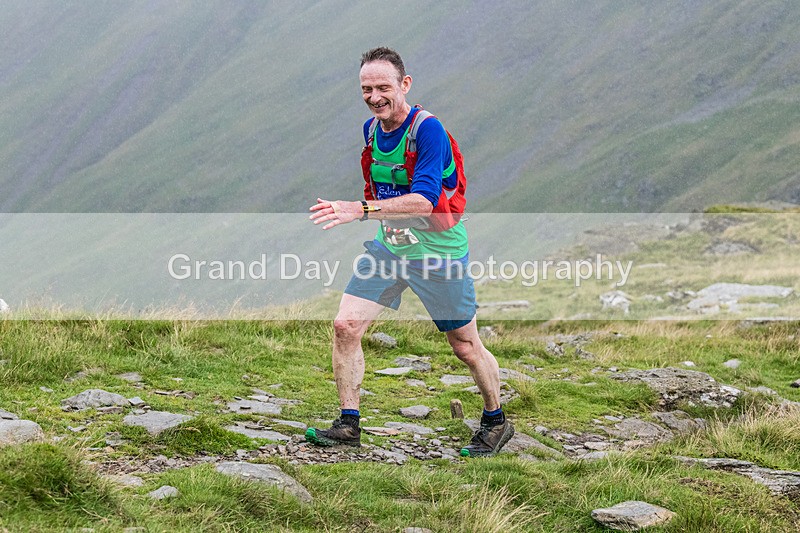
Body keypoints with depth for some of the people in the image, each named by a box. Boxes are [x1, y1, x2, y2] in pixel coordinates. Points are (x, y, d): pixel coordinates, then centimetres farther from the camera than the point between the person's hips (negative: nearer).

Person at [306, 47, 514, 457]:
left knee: (465, 346, 6)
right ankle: (348, 425, 1)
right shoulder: (371, 129, 3)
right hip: (389, 246, 7)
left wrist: (360, 210, -41)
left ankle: (496, 423, 27)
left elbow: (424, 200, -33)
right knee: (346, 326, -7)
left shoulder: (428, 129, -22)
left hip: (438, 250, -6)